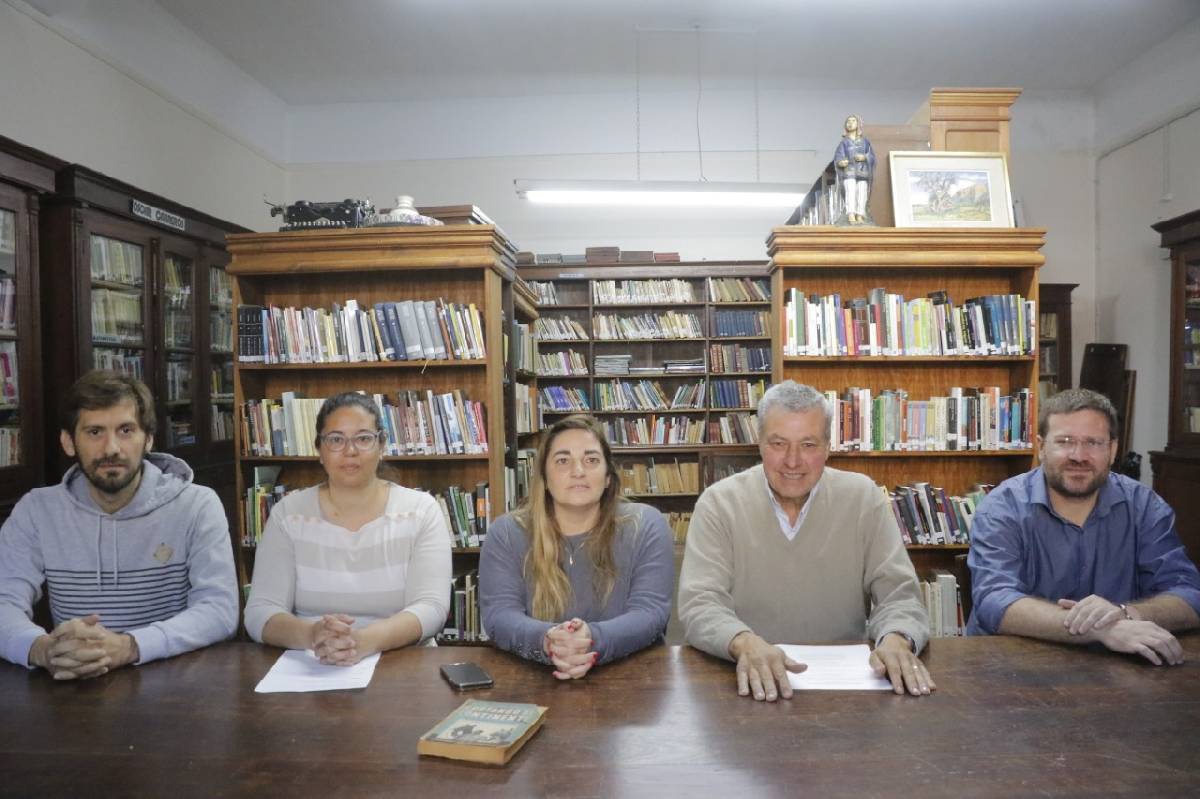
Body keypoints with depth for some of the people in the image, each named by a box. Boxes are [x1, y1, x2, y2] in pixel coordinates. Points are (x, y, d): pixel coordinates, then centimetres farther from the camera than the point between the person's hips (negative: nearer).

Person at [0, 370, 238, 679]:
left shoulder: (197, 505, -7)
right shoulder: (36, 510, 2)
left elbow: (220, 610, -16)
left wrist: (125, 647, -32)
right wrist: (42, 649, -30)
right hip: (73, 687, 2)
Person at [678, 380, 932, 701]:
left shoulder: (863, 497, -1)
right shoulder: (718, 503, -6)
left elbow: (898, 593, -2)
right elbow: (699, 604, -12)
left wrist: (896, 640, -24)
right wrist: (744, 643, -32)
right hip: (750, 681, -2)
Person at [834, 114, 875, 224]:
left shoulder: (864, 141, 19)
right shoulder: (843, 142, 15)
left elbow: (872, 156, 11)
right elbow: (838, 157, 3)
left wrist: (864, 157, -11)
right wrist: (840, 162, -21)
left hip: (862, 171, 2)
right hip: (848, 170, -2)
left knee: (861, 193, -16)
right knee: (851, 191, -24)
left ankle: (860, 216, -23)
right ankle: (851, 216, -39)